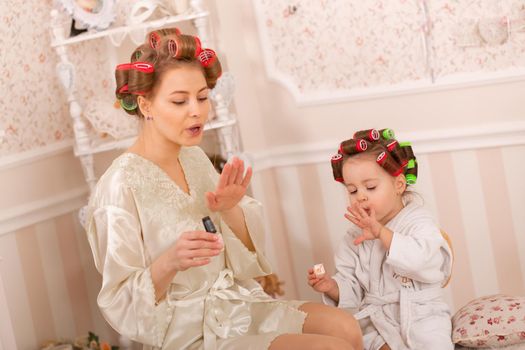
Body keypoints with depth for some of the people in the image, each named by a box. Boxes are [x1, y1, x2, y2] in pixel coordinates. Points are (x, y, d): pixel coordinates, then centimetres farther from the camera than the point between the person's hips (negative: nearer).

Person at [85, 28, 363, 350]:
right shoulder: (121, 185, -18)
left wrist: (230, 210, -13)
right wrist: (169, 263, -34)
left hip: (237, 306, 7)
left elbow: (248, 251, 6)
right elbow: (122, 304, -17)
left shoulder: (195, 158, 4)